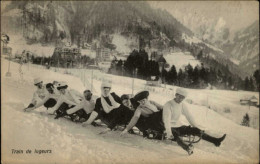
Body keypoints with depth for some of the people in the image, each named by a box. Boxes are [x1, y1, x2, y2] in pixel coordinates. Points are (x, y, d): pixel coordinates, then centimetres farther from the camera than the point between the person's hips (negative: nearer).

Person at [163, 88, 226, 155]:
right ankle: (187, 148, -68)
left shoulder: (183, 105, 5)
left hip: (178, 126, 7)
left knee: (195, 130, -13)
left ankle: (215, 141, -21)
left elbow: (189, 116, 11)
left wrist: (197, 128, 6)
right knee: (176, 136, -39)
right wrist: (169, 133, -34)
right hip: (170, 128, -7)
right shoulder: (168, 105, -15)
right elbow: (166, 119, -24)